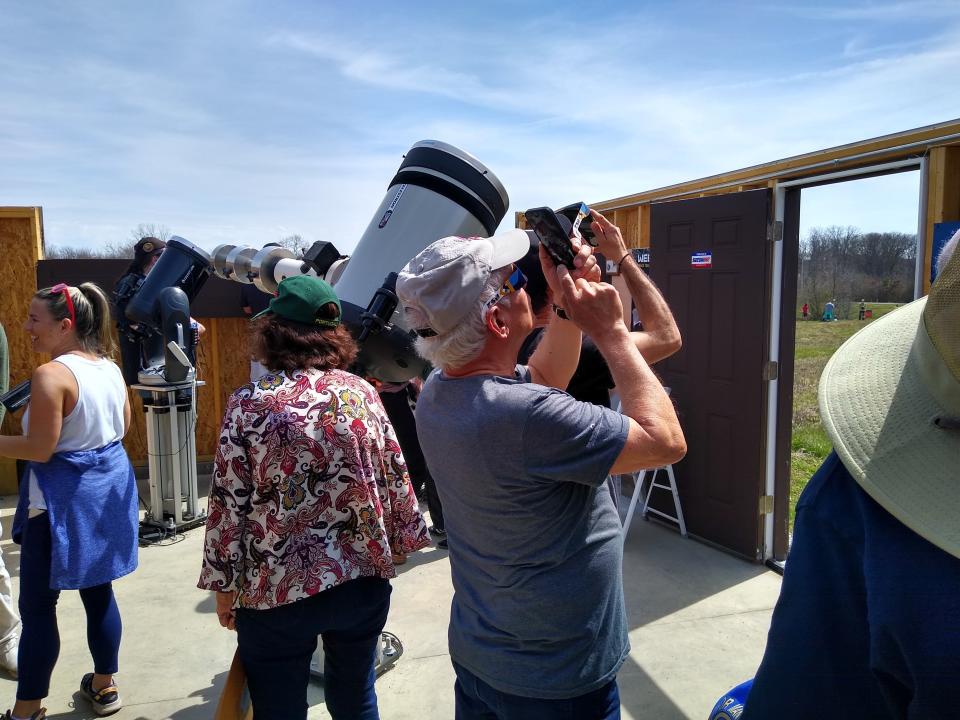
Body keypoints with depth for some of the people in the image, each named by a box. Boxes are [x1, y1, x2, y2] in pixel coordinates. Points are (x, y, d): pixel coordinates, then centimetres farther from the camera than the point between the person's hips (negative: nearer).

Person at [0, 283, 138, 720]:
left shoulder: (51, 375, -19)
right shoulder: (109, 366, 4)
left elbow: (39, 449, -19)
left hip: (64, 499, -8)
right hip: (108, 487, 8)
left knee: (36, 605, 7)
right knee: (98, 591, 18)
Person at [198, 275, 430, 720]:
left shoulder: (249, 403, -10)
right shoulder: (363, 393, -3)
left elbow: (228, 504, -9)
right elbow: (397, 480, 2)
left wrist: (224, 586, 3)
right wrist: (402, 541, 16)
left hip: (278, 590, -3)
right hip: (364, 582, 3)